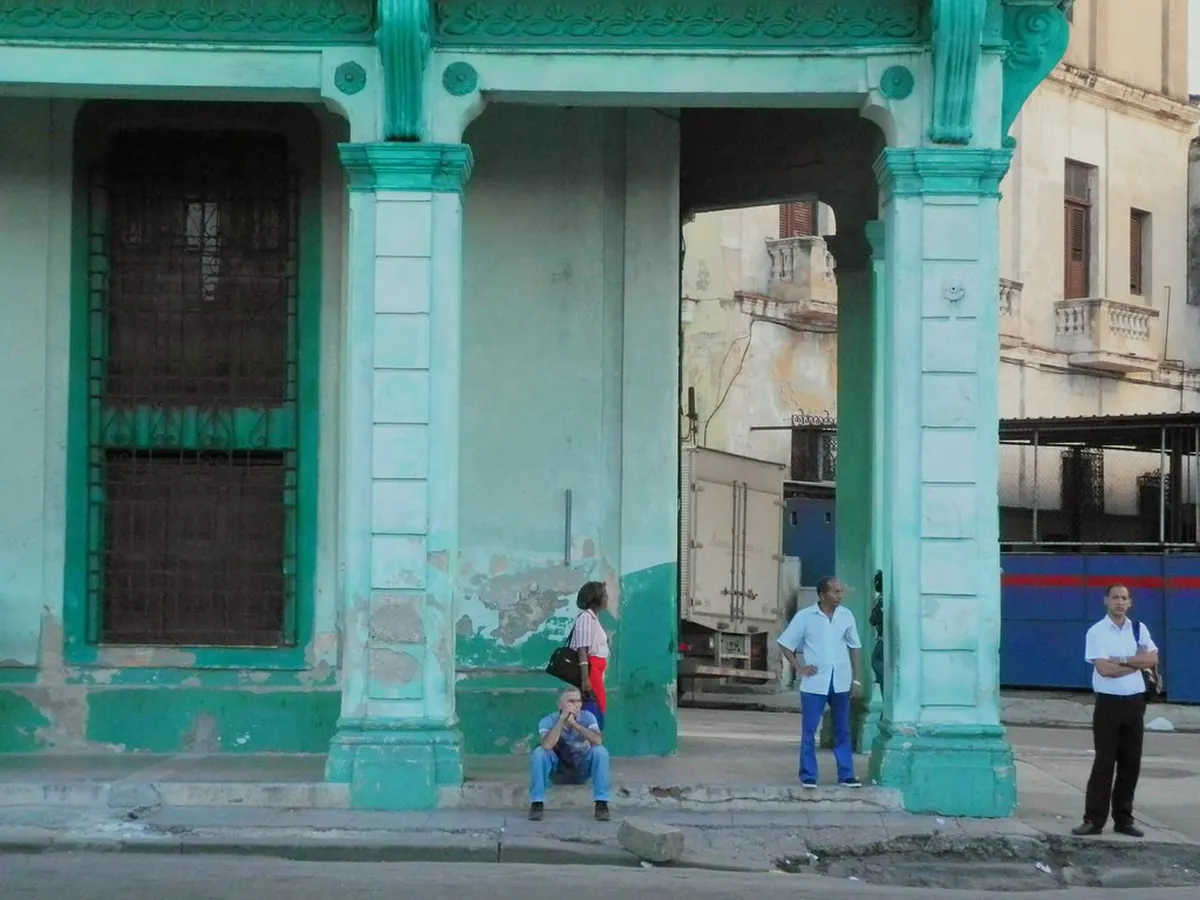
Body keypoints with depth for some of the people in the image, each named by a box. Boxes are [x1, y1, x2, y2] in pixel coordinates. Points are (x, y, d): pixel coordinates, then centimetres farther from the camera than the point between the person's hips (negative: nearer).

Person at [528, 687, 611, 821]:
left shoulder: (587, 717, -15)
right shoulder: (548, 721, -17)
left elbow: (598, 741, -34)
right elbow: (547, 745, -37)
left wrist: (574, 723, -40)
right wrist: (562, 720, -37)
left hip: (582, 770, 1)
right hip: (558, 771, -1)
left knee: (600, 750, -27)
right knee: (539, 752, -29)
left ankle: (601, 804, -25)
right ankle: (537, 804, -24)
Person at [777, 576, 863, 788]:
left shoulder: (846, 615, 3)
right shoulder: (805, 616, -6)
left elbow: (855, 647, 11)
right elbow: (785, 643, 2)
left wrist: (856, 678, 9)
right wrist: (799, 668, -5)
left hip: (841, 682, 3)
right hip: (814, 683, -3)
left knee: (842, 731, 8)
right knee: (809, 730, 0)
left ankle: (846, 775, 14)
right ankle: (808, 776, 7)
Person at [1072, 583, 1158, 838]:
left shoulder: (1139, 629, 8)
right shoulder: (1097, 632, -5)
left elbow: (1153, 659, -4)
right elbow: (1104, 668, -15)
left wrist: (1122, 660, -14)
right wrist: (1137, 663, -6)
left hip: (1135, 702, 4)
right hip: (1109, 702, -4)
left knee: (1131, 762, 6)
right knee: (1104, 762, -5)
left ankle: (1123, 818, 13)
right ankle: (1094, 819, -3)